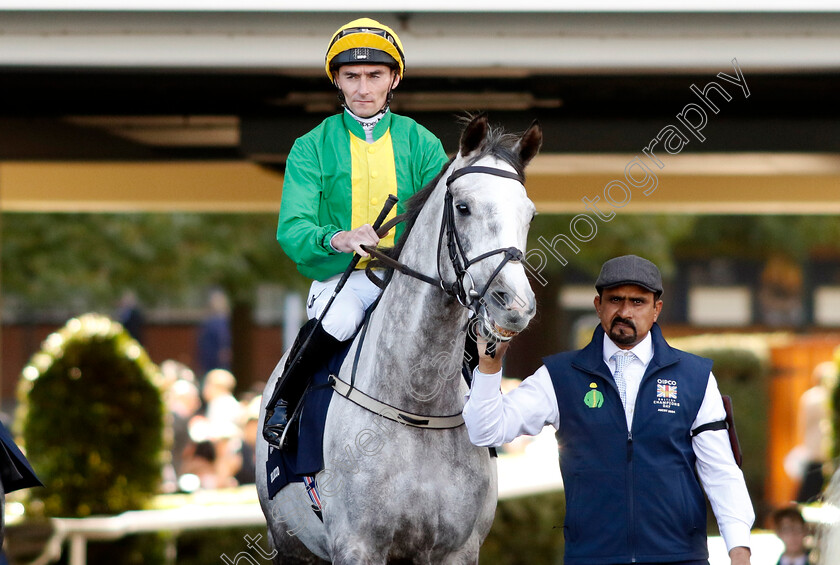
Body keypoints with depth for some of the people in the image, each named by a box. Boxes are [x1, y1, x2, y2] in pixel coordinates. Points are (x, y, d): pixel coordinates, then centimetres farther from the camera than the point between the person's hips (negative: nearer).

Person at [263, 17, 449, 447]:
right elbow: (291, 230, -8)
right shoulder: (312, 148, 4)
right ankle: (285, 398, -6)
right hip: (341, 278, -1)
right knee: (337, 320, -35)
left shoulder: (421, 144, 9)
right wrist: (337, 239, -31)